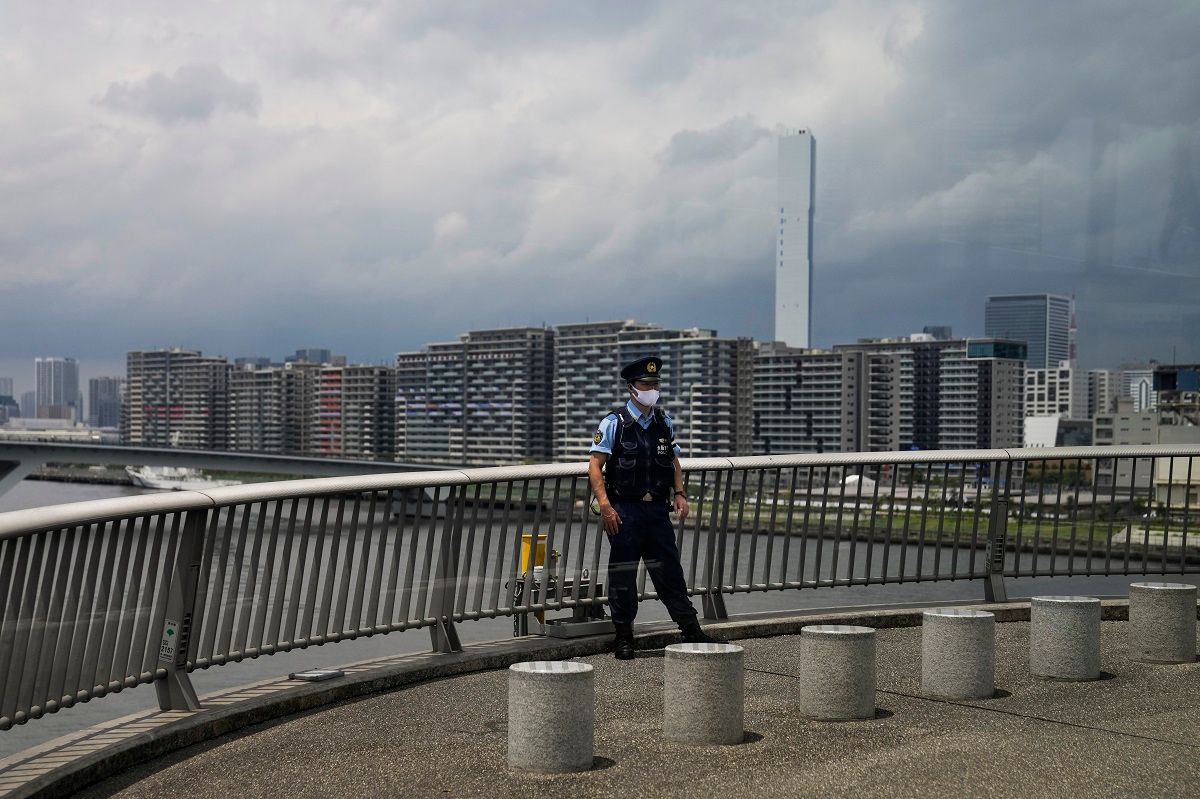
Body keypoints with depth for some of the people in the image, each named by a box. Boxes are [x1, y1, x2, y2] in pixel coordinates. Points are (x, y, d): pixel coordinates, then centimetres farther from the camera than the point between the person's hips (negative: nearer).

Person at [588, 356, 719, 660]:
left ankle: (692, 632, 13)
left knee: (669, 571, 7)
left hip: (658, 509, 4)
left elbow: (674, 462, 20)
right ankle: (623, 638, 13)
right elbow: (595, 466, -7)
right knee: (623, 575, 3)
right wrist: (605, 505, -16)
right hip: (625, 511, -4)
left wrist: (679, 493, 5)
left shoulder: (664, 423, 10)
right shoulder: (614, 423, -5)